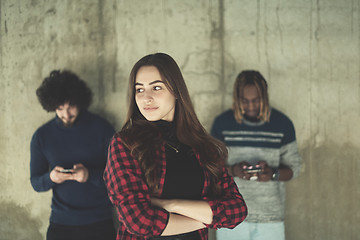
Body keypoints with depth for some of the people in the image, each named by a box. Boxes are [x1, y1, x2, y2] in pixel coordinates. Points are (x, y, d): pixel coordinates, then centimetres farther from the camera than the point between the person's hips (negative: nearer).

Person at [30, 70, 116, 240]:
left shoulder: (101, 128, -4)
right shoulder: (42, 136, 3)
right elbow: (35, 183, 6)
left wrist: (91, 175, -22)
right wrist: (50, 178, -16)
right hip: (60, 223, 2)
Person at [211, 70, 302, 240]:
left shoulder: (282, 124, 1)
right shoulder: (222, 123, 0)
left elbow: (294, 167, 4)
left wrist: (273, 173, -17)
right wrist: (233, 171, -18)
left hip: (270, 218, 0)